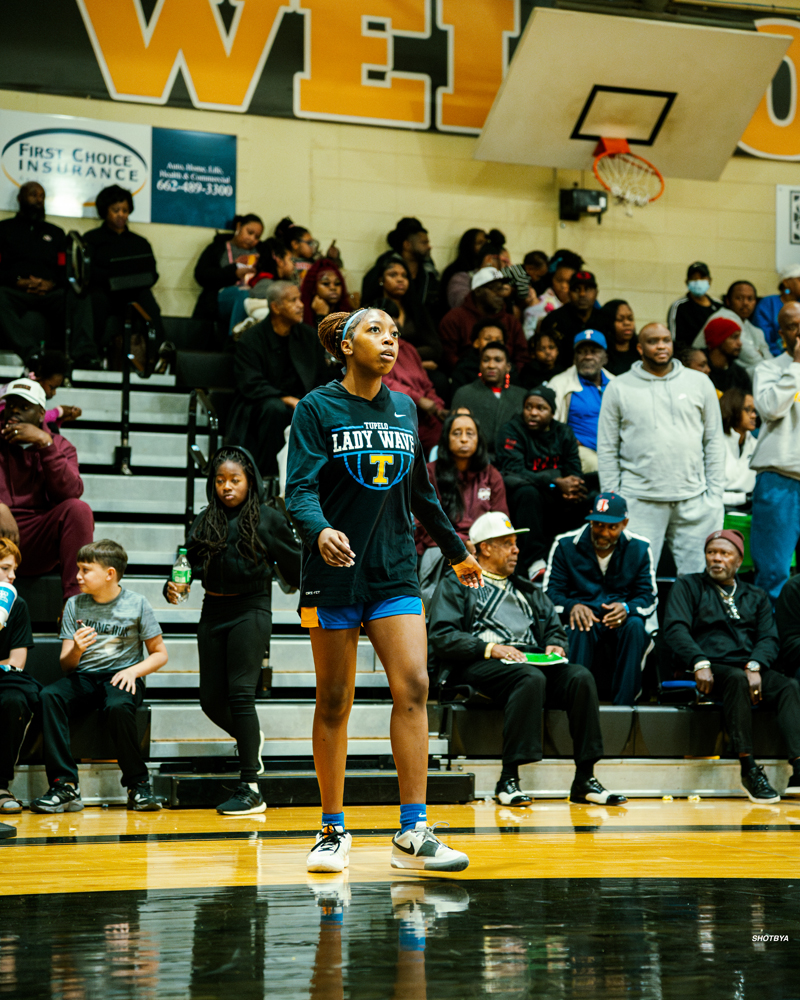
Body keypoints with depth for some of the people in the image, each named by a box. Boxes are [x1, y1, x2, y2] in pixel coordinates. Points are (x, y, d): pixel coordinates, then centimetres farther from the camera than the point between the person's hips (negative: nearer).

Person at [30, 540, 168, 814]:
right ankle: (65, 786, -31)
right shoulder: (75, 605, 7)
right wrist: (76, 650, -18)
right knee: (49, 696, -29)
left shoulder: (136, 604, 0)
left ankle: (138, 784, -18)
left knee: (118, 707, -37)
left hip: (120, 676, -3)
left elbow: (160, 654, 4)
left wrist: (133, 670, -14)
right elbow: (66, 666, 5)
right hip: (83, 678, 3)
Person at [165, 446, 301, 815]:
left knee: (240, 694, -11)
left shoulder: (268, 519, -3)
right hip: (213, 614, 5)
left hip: (250, 613, -5)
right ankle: (250, 740, 40)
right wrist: (174, 587, -10)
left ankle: (250, 789, -6)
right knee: (211, 699, 7)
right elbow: (190, 566, 8)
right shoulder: (204, 522, 8)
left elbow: (293, 567, 2)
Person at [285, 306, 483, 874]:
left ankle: (412, 834, -8)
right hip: (334, 573, -3)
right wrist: (319, 530, -34)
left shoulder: (404, 409, 11)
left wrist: (456, 551, 29)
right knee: (334, 702, 2)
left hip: (395, 573, 4)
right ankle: (334, 832, 15)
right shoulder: (317, 408, -3)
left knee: (413, 688, -10)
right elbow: (301, 488, -14)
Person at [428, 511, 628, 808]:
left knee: (581, 677, -24)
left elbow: (554, 627, 29)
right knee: (531, 678, -38)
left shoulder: (527, 590, 33)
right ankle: (508, 780, -39)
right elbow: (441, 637, 0)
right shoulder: (457, 585, 14)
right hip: (480, 666, -5)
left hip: (532, 658, 5)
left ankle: (585, 780, -26)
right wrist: (489, 648, -14)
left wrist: (555, 645, 4)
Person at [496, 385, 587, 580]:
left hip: (555, 499, 5)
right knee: (527, 492, -37)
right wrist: (556, 483, -30)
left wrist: (572, 488, -24)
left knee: (587, 499, -19)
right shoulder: (512, 430, -6)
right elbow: (515, 471, -20)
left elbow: (575, 472, 2)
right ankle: (534, 561, -35)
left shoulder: (564, 433, 9)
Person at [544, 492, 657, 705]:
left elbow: (649, 597, 5)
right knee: (580, 629, -37)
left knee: (634, 625, -35)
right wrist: (572, 606, -23)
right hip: (583, 615, -1)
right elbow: (550, 592, 1)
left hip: (620, 622, 1)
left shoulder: (640, 548, 8)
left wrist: (626, 608, -19)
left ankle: (623, 707, -36)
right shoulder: (565, 545, 5)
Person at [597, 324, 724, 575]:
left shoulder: (699, 383, 10)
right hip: (640, 501, -1)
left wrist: (715, 495, 3)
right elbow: (607, 449, 5)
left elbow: (714, 441, 11)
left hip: (693, 499, 2)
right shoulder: (619, 388, 5)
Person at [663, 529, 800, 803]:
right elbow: (675, 629, -2)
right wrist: (700, 664, -19)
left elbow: (769, 639, 11)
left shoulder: (756, 596, 24)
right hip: (710, 671, -4)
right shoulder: (688, 586, 14)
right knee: (737, 679, -37)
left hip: (749, 670, 4)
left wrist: (755, 667, -12)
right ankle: (748, 769, -39)